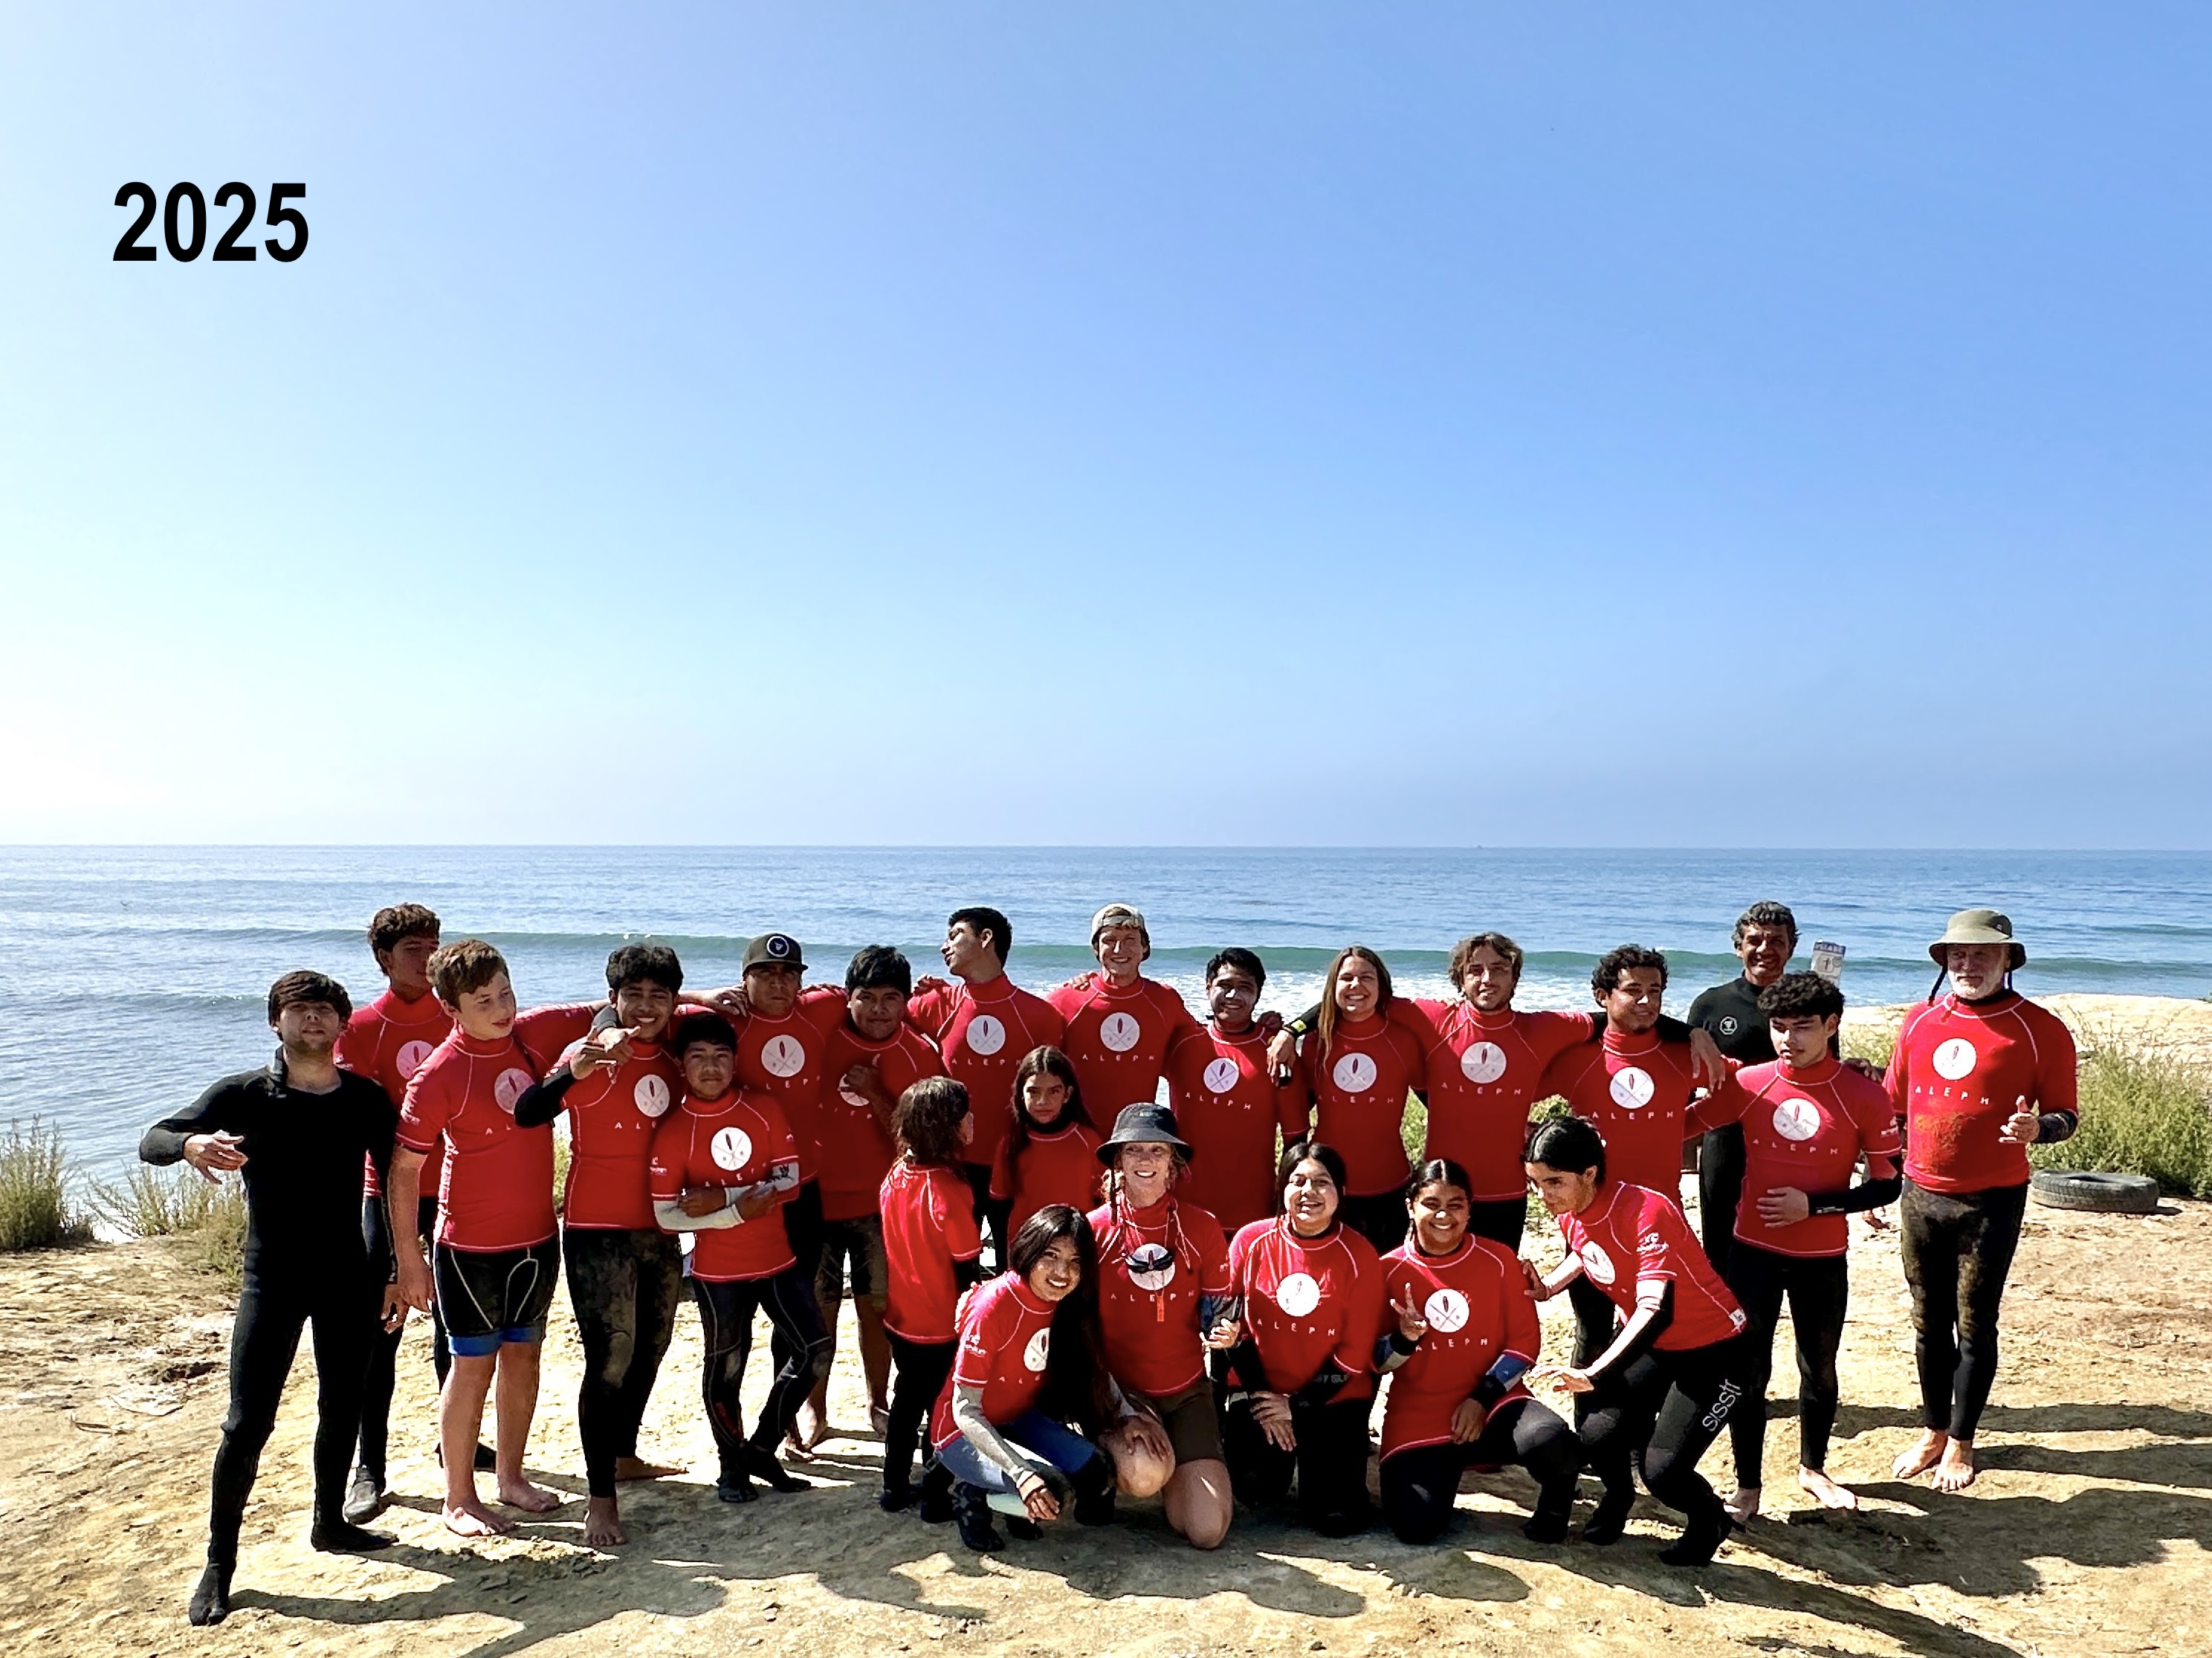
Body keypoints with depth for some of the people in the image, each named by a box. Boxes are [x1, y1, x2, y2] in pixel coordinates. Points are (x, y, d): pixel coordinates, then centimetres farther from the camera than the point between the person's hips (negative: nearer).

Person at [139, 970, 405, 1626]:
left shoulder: (368, 1099, -1)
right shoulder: (244, 1096, -7)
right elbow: (151, 1140, -12)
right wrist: (192, 1144, -36)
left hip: (349, 1277, 3)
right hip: (272, 1280, -3)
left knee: (342, 1408, 14)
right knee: (247, 1423, -5)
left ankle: (330, 1522, 33)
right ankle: (219, 1563, 10)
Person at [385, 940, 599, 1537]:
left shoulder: (533, 1034, -5)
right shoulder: (438, 1076, -19)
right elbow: (405, 1168, -13)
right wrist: (409, 1257, -11)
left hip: (536, 1236, 5)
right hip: (472, 1246, -5)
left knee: (523, 1355, 16)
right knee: (473, 1365, 6)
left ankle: (511, 1476, 32)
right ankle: (458, 1499, 21)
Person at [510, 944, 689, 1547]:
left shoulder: (673, 1062, 6)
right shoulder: (592, 1054, -12)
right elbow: (527, 1115, -27)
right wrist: (570, 1073, -42)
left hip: (659, 1229, 7)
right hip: (597, 1228, -7)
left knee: (651, 1347, 18)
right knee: (610, 1358, -10)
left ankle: (624, 1455, 38)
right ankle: (600, 1497, -1)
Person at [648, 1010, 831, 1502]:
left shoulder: (766, 1108, -3)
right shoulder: (672, 1130, -9)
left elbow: (789, 1182, -7)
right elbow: (666, 1215, -12)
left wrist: (722, 1195, -19)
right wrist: (738, 1212, -21)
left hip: (778, 1259, 3)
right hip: (718, 1271, -3)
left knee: (814, 1350, 6)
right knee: (725, 1369, 8)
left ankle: (761, 1448, 24)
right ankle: (733, 1465, 31)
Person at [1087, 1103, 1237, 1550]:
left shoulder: (1202, 1228, -5)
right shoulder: (1094, 1230, -8)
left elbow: (1215, 1319, 4)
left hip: (1186, 1390, 1)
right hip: (1118, 1390, -1)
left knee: (1207, 1532, -11)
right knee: (1145, 1473, -32)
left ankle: (1183, 1465, 20)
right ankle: (1119, 1455, 4)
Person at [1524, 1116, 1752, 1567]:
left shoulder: (1645, 1212, -31)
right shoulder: (1571, 1215, -7)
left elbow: (1655, 1310, -40)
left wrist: (1594, 1375, -49)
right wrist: (1548, 1287, 0)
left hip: (1715, 1349, -6)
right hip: (1651, 1345, 7)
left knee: (1662, 1470, -17)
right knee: (1595, 1437, -13)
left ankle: (1710, 1521, 18)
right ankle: (1617, 1494, 22)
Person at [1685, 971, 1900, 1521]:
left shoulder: (1864, 1097, -10)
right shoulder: (1749, 1084, -8)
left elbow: (1888, 1184, -5)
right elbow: (1684, 1123, 2)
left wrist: (1814, 1205, -16)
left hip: (1822, 1260, 0)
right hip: (1753, 1252, 0)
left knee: (1819, 1370, 17)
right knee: (1747, 1371, 4)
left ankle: (1812, 1469, 41)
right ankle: (1747, 1486, 19)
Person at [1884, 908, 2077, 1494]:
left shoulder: (2040, 1029, -7)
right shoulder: (1919, 1021, 4)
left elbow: (2066, 1115, -5)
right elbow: (1894, 1106, 12)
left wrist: (2038, 1128, -28)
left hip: (1992, 1203, -4)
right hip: (1921, 1197, 4)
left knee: (1975, 1326, 6)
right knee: (1929, 1323, 13)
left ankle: (1961, 1442, 21)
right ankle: (1932, 1432, 27)